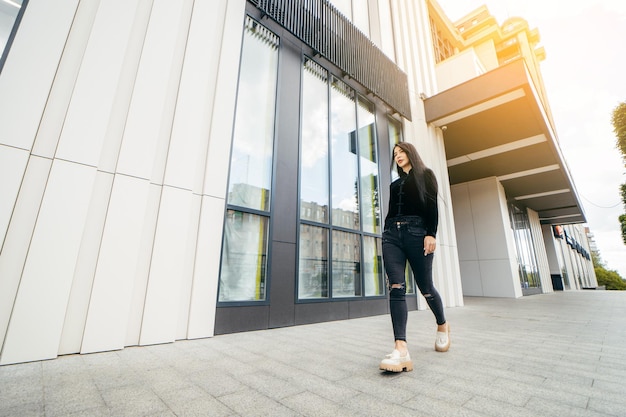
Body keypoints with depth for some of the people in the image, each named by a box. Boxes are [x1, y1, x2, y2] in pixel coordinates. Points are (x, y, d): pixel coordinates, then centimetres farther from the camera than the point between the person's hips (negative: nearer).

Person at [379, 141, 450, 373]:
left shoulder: (425, 174, 12)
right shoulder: (394, 184, 26)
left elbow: (432, 205, -2)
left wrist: (431, 234, -14)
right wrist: (387, 234, 14)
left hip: (417, 231, -4)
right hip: (391, 234, 4)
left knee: (425, 286, 5)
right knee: (396, 288, -11)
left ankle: (442, 325, 35)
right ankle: (401, 349, -16)